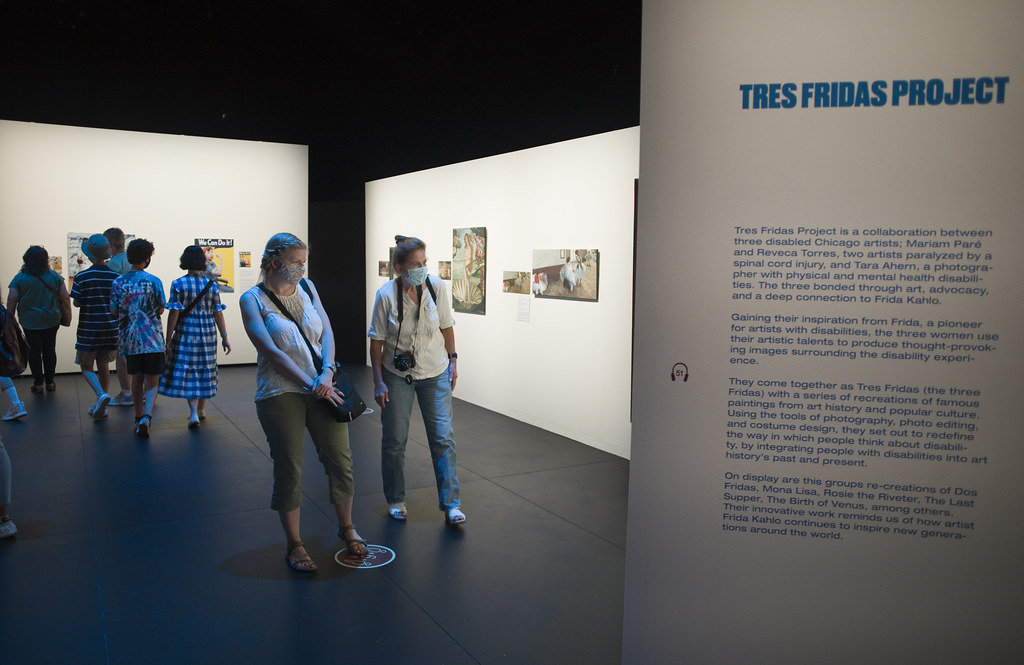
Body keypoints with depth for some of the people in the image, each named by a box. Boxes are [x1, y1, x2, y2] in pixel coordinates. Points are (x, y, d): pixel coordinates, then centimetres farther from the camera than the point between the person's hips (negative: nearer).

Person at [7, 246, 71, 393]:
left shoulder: (19, 278, -6)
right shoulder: (54, 275, -3)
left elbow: (11, 300, -8)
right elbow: (64, 297, -3)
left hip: (30, 322, -1)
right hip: (52, 320, 1)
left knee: (34, 351, 8)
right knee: (50, 350, 11)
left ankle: (38, 383, 12)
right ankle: (50, 382, 16)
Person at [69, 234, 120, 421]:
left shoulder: (82, 277, -10)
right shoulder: (115, 276, -2)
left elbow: (76, 303, -6)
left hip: (89, 329, -3)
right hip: (110, 328, 3)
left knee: (86, 366, 9)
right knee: (103, 365, 13)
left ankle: (101, 394, -16)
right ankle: (100, 406, 17)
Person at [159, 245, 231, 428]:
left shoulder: (178, 284, -6)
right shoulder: (211, 284, 1)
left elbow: (174, 313, -10)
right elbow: (218, 313, 1)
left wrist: (168, 338, -4)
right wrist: (224, 337, 6)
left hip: (186, 332, -3)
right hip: (208, 331, 3)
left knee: (187, 371, 0)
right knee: (205, 369, 14)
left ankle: (194, 414, -11)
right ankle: (201, 410, 28)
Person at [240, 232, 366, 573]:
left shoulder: (307, 288, 10)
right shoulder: (253, 299, -4)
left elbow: (327, 331, 4)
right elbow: (271, 352, -12)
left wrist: (327, 372, -13)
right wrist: (311, 385, -17)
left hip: (322, 388, 4)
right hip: (281, 394, -4)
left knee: (340, 459, 6)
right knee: (289, 470, 4)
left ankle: (346, 527, 29)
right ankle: (293, 544, 22)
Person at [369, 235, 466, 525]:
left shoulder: (436, 286, -11)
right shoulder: (386, 295, -15)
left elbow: (446, 327, 3)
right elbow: (377, 342, -8)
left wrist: (452, 360, 4)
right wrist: (378, 382, -9)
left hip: (435, 373, 1)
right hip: (398, 375, -1)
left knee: (443, 437, -1)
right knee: (394, 440, 7)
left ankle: (451, 504, 9)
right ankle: (396, 501, 26)